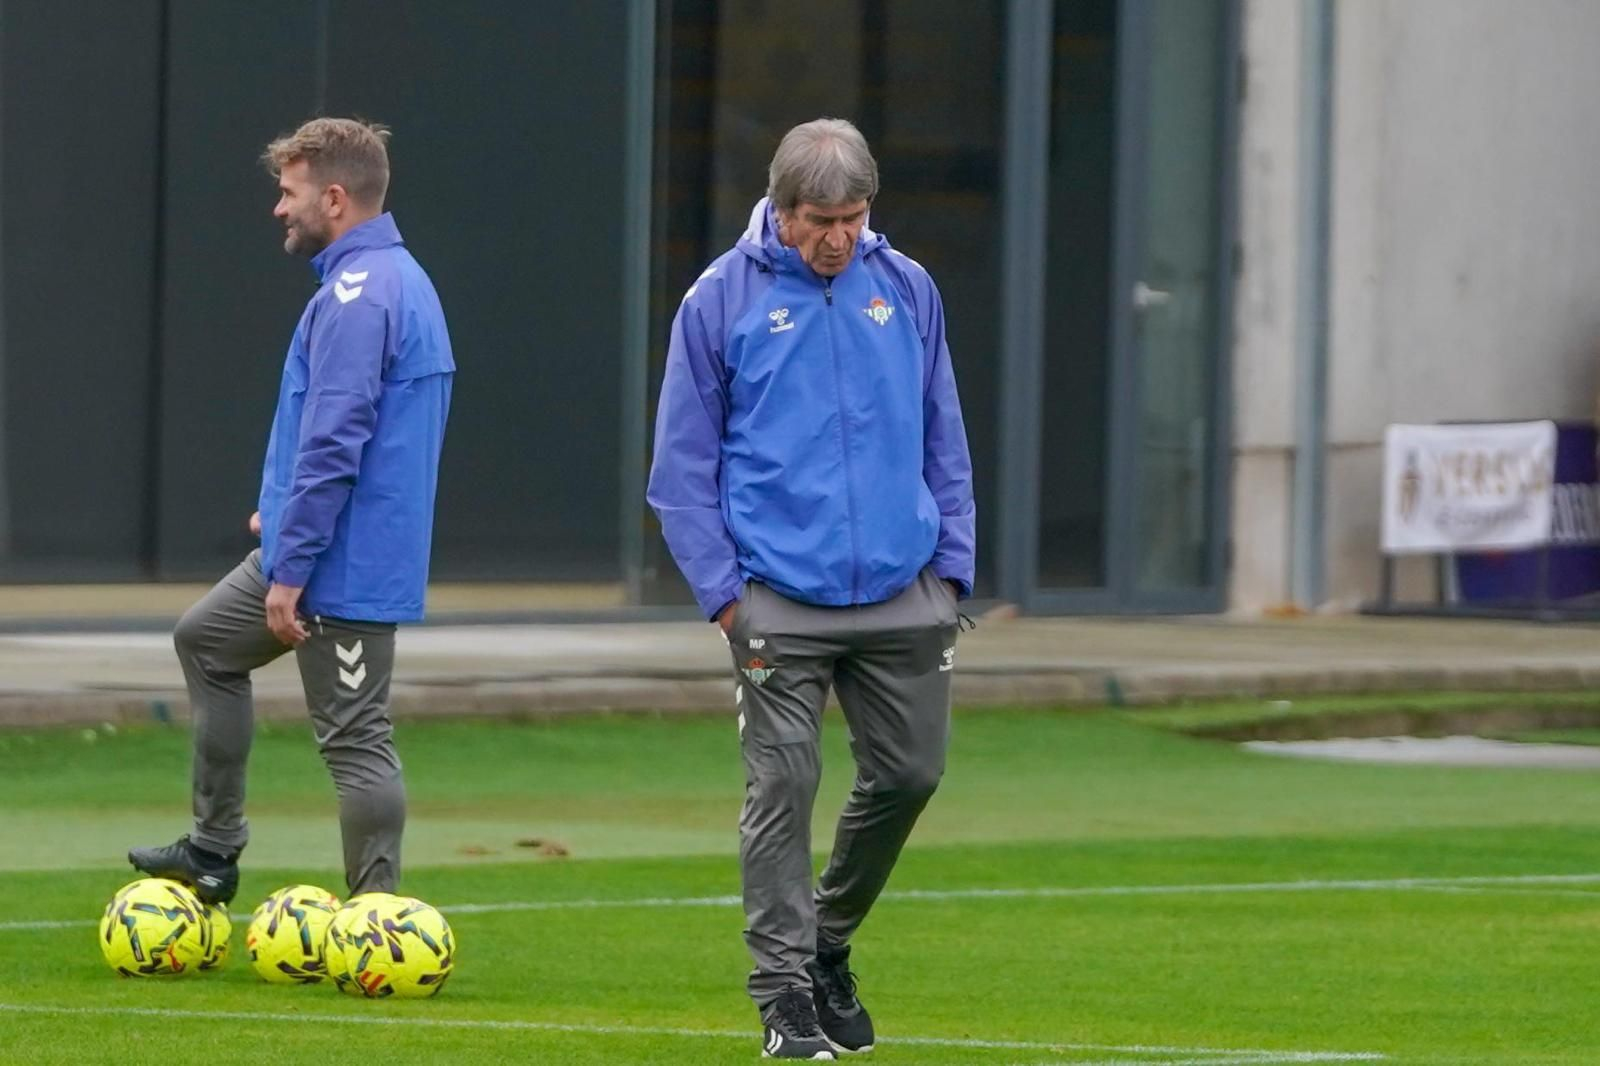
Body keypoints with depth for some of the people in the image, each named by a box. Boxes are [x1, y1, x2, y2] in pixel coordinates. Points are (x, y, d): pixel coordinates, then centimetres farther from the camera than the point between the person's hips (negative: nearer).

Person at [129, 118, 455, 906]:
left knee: (354, 736, -4)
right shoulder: (399, 280, 13)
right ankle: (214, 848, 27)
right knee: (205, 641, 24)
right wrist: (284, 516, 21)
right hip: (357, 551, 11)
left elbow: (334, 445, -24)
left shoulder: (356, 295, -20)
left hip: (346, 565, -11)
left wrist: (291, 566, -21)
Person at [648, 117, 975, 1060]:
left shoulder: (907, 289, 7)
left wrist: (952, 562, 6)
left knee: (909, 774, 8)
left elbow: (944, 441, 13)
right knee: (783, 788, -5)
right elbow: (684, 462, 0)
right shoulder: (721, 302, -3)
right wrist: (721, 587, -7)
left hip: (903, 594, 3)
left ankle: (830, 941, 30)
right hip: (781, 603, -3)